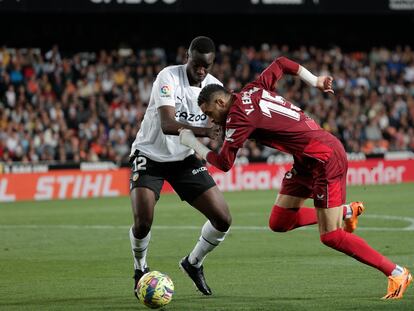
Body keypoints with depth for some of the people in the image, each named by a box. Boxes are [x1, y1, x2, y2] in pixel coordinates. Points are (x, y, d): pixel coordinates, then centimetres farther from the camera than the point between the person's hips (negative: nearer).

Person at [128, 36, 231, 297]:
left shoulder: (214, 87, -5)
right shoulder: (169, 77, -23)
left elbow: (218, 127, -7)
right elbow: (168, 125, -35)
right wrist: (203, 131, -51)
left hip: (185, 158, 5)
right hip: (151, 155, -5)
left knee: (223, 219, -5)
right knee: (143, 221, -23)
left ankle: (193, 263, 23)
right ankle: (140, 270, 9)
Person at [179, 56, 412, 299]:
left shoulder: (238, 115, -16)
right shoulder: (253, 90, 8)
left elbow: (224, 163, -14)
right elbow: (281, 64, 22)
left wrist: (192, 142, -1)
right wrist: (315, 81, 26)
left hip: (325, 159, -10)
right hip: (308, 161, 10)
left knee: (331, 237, -8)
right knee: (279, 223, 11)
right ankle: (346, 212, 25)